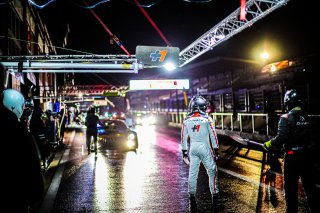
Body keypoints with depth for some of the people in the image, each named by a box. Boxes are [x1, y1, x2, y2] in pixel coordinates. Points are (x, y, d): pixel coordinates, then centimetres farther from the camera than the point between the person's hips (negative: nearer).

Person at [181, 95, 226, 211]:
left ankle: (192, 199, 11)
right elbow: (213, 136, -5)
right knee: (212, 172, 10)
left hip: (193, 149, 3)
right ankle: (215, 196, 16)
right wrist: (216, 150, 4)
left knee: (192, 173, 8)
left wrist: (184, 152, 14)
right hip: (205, 148, -3)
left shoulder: (186, 120, 2)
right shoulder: (207, 119, -7)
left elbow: (184, 137, 6)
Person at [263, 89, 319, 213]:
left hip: (292, 156, -6)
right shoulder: (306, 117, 5)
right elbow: (308, 137, 11)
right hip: (305, 154, 6)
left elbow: (281, 138, -22)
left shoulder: (286, 118, -14)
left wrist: (268, 145, -8)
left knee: (291, 187, 6)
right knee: (309, 185, 16)